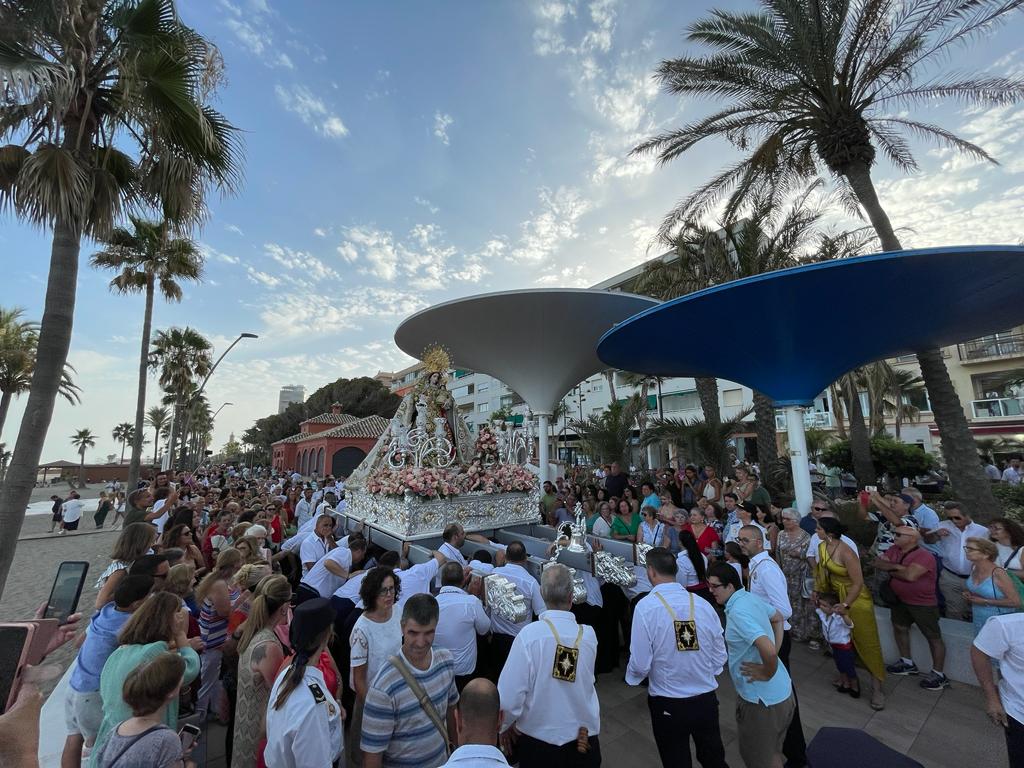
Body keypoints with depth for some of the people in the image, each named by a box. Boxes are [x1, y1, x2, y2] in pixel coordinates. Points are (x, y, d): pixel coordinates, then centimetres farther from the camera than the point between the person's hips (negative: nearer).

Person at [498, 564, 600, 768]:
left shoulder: (530, 634, -25)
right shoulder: (589, 635, -15)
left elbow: (509, 692, -22)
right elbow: (587, 680, 0)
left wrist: (505, 725, -3)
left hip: (538, 736, -2)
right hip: (584, 735, 2)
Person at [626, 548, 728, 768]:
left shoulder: (646, 606, -23)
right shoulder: (703, 604, -11)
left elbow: (640, 664, -19)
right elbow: (720, 657, 0)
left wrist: (632, 677, 4)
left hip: (668, 704, -3)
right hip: (706, 699, 3)